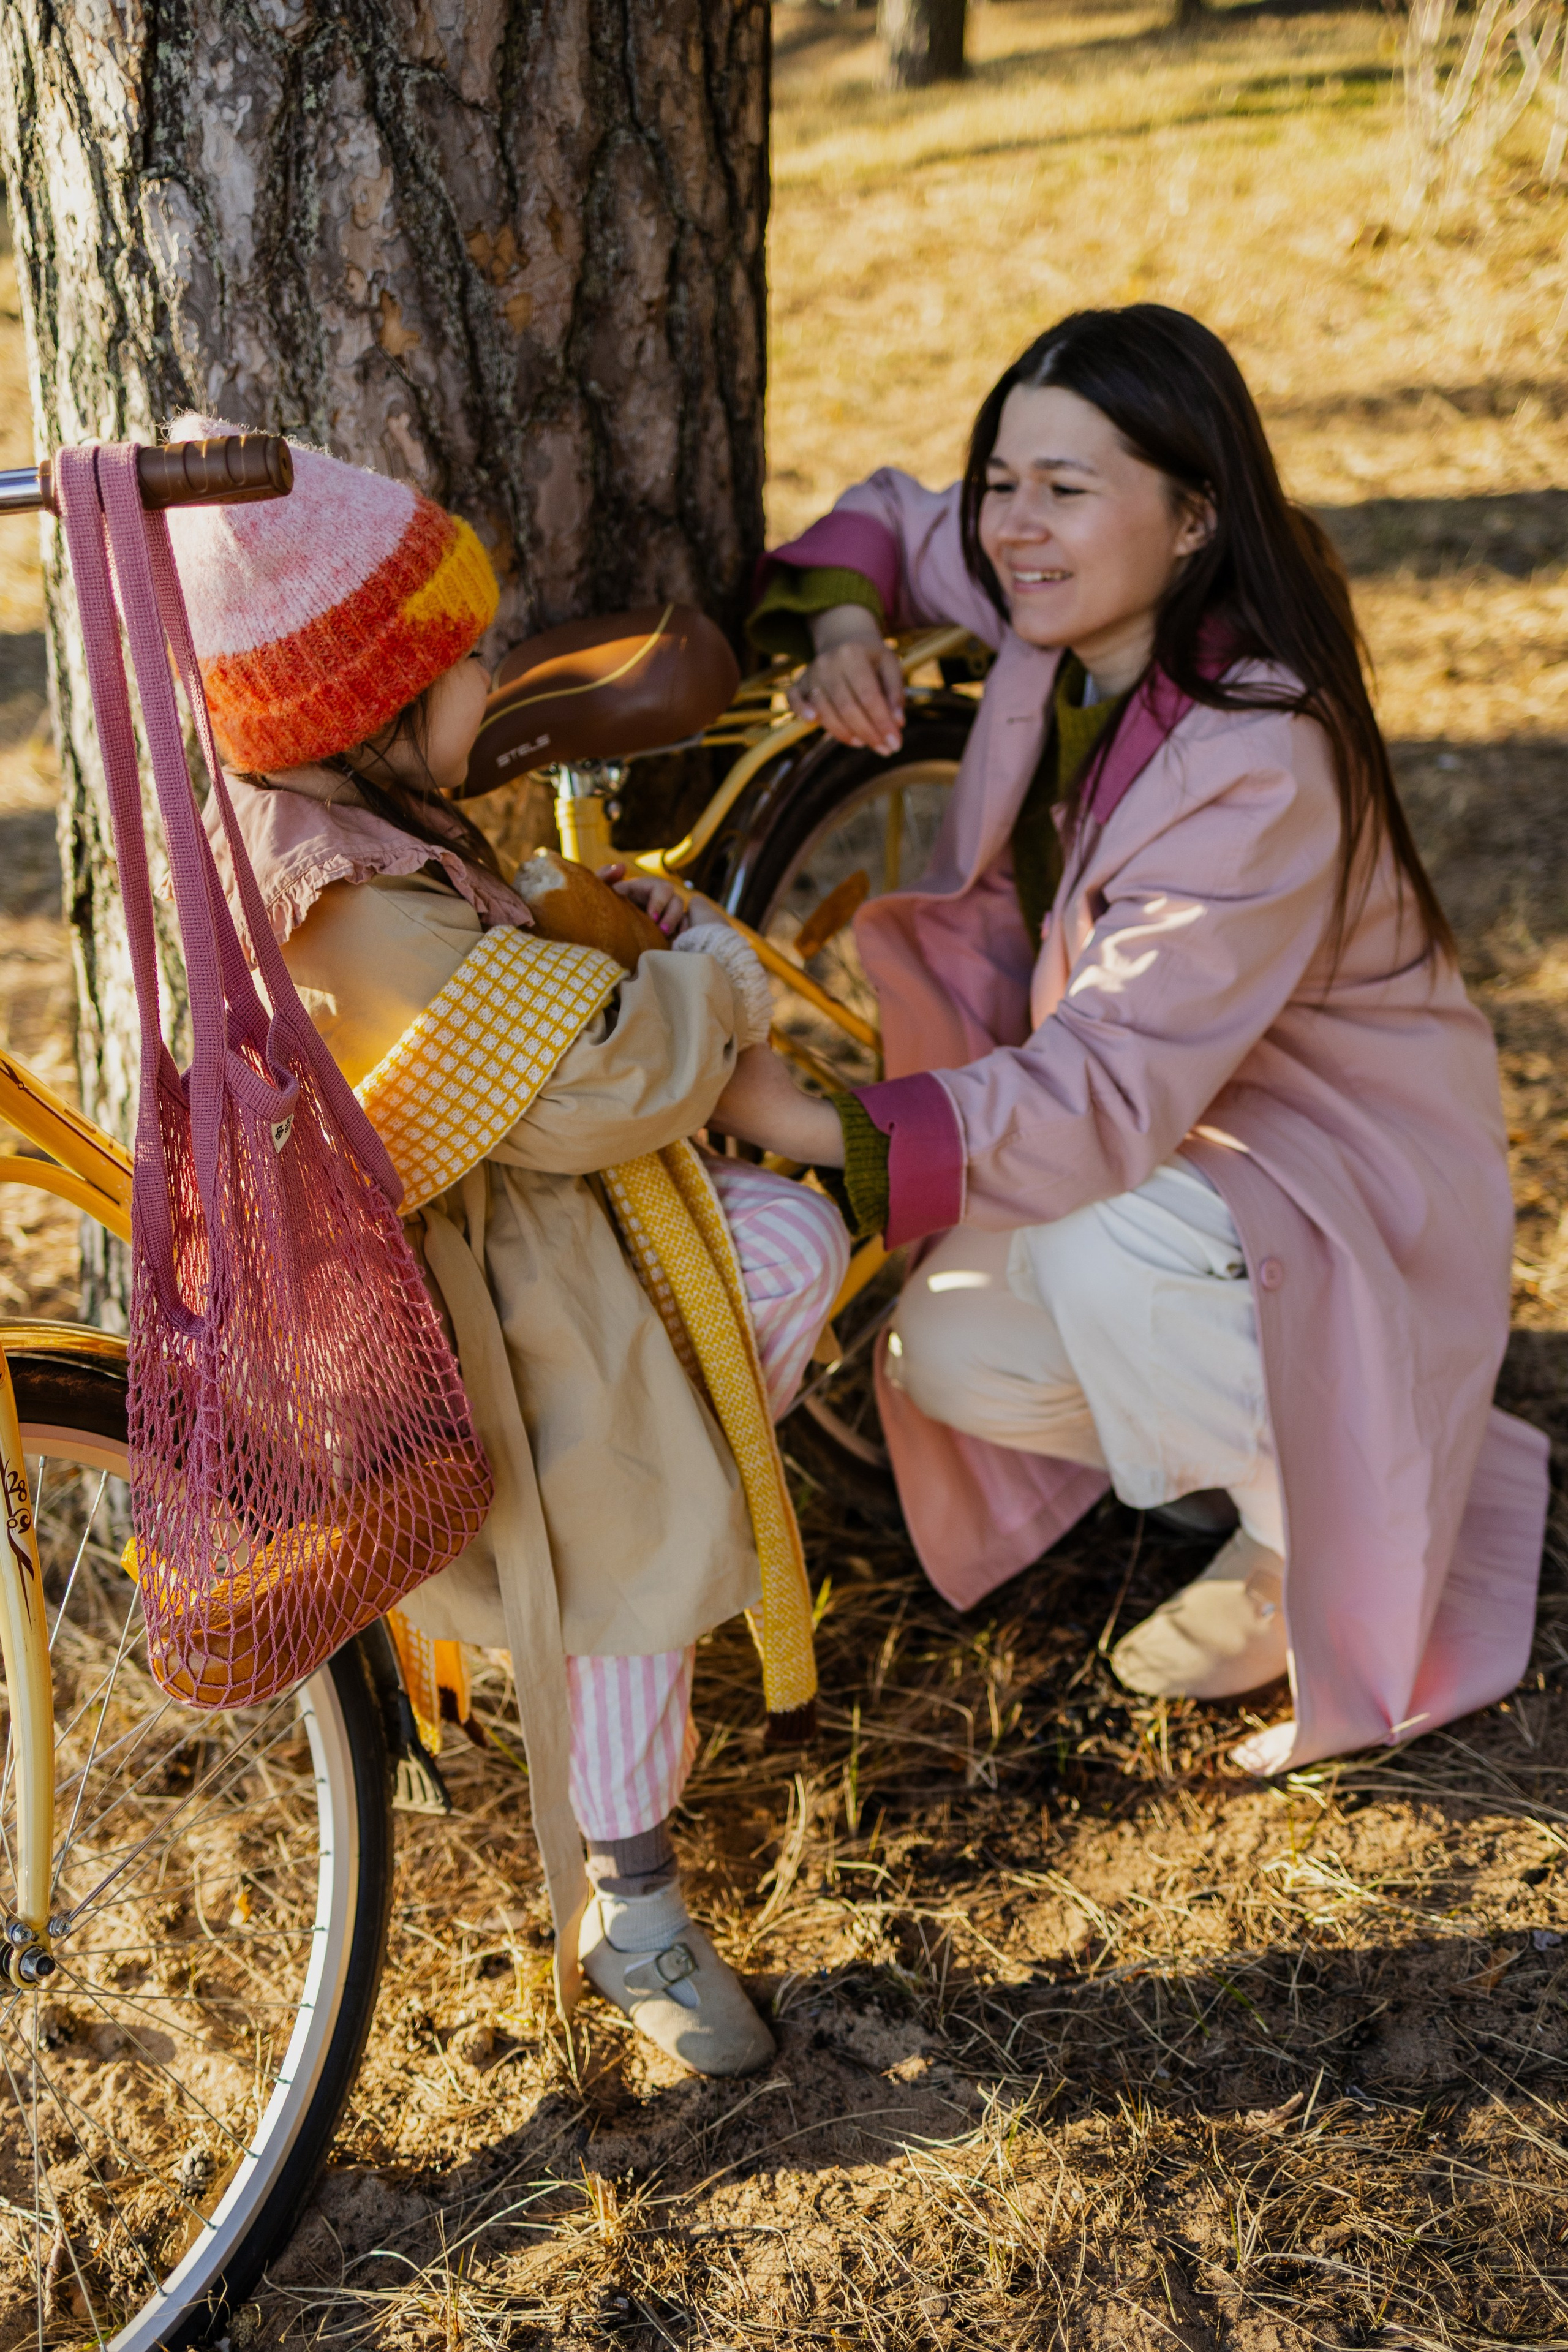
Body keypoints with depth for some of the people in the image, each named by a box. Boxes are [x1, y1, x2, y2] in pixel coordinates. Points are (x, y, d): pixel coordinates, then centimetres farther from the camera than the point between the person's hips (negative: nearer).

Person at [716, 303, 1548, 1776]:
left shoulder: (1263, 765, -32)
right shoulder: (1067, 619, -9)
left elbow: (1110, 1096, -39)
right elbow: (889, 518, 12)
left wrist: (815, 1127, -47)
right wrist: (840, 623, -11)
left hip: (1343, 1170, -8)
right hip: (1163, 1135, 8)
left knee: (1096, 1243, -36)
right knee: (948, 1358, -8)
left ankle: (1313, 1544, -9)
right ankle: (1285, 1437, 13)